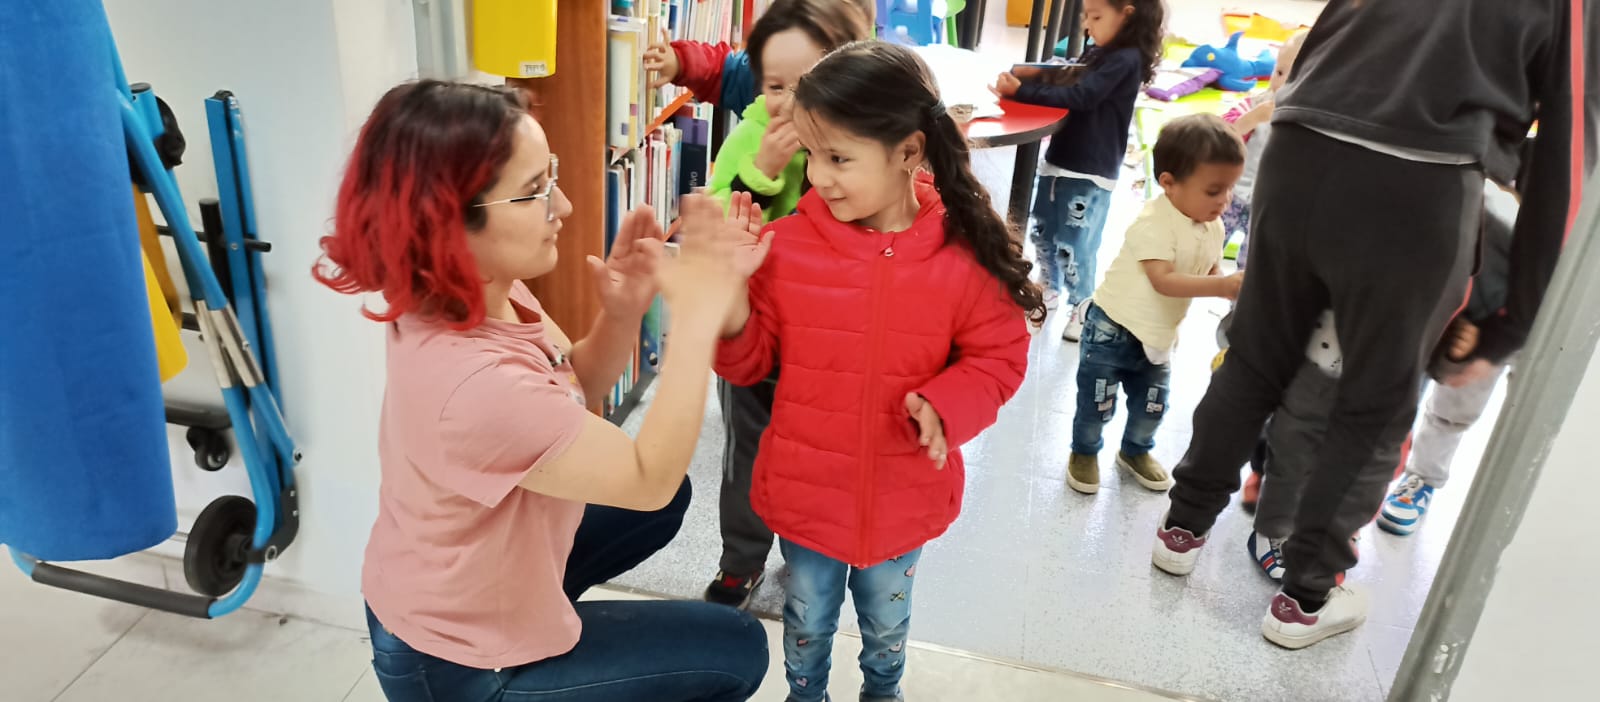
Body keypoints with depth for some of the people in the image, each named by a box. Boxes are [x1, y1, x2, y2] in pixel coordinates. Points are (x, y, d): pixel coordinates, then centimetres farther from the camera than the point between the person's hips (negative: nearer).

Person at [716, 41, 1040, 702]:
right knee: (808, 621, 24)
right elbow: (749, 360, -6)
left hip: (902, 500, 0)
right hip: (804, 492, 0)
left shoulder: (965, 254, -16)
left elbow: (999, 357, -6)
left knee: (886, 623, 27)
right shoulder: (786, 243, -14)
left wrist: (944, 405, -24)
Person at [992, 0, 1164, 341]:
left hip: (1090, 173, -8)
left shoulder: (1126, 59, -15)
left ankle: (1082, 312, 12)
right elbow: (1065, 82, 12)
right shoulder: (1098, 54, 11)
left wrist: (1022, 91, -27)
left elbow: (1079, 97, -24)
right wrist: (1023, 82, -7)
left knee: (1073, 247, -4)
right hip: (1059, 161, 9)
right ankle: (1050, 288, 40)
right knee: (1043, 233, 19)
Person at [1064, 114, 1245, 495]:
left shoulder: (1214, 227, -1)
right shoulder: (1154, 222, -27)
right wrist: (1223, 286, -42)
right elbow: (1163, 280, -35)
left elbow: (1211, 271, 6)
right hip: (1112, 329, -7)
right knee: (1098, 400, 5)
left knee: (1153, 405, 18)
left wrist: (1238, 288, -15)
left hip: (1159, 336, 7)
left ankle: (1136, 451, 43)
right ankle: (1084, 452, 29)